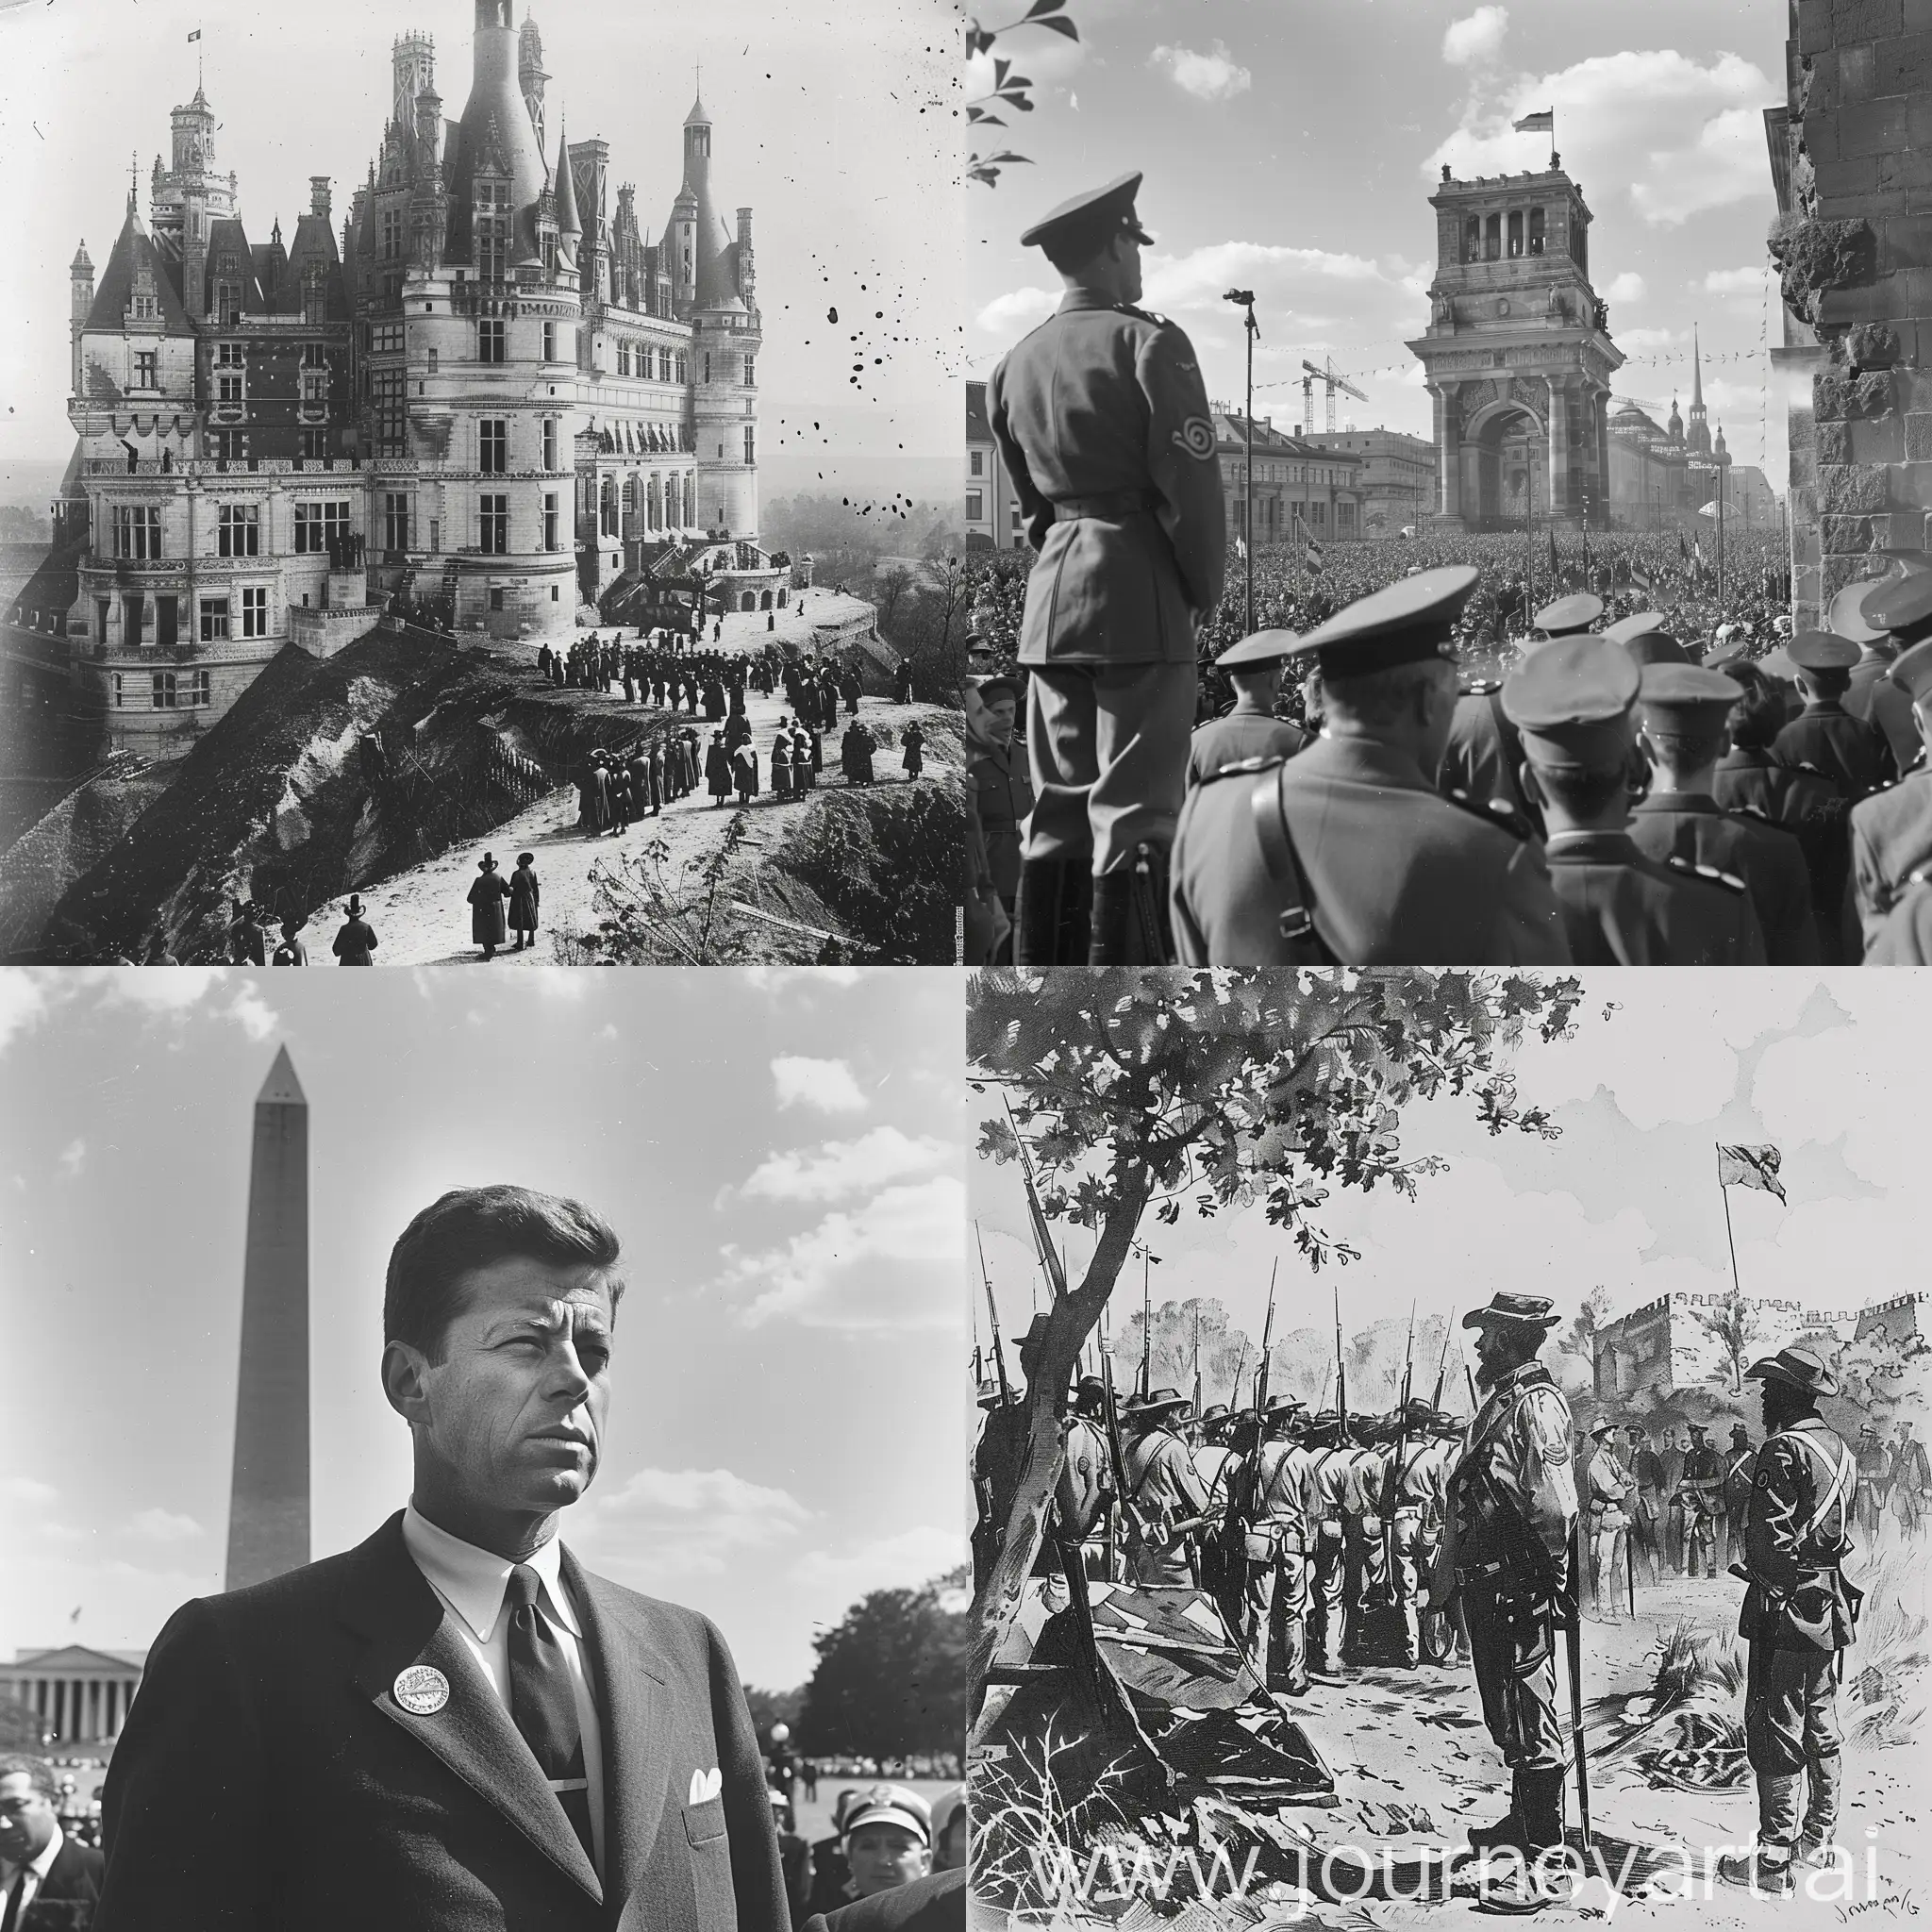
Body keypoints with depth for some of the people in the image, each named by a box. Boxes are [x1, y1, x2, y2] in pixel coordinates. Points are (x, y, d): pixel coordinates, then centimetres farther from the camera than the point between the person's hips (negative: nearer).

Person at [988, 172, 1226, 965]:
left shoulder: (1015, 364, 14)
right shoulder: (1149, 343, -7)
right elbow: (1190, 483, -12)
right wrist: (1203, 593, -1)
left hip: (1050, 597, 7)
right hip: (1141, 597, -7)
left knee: (1057, 810, 12)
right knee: (1134, 814, -5)